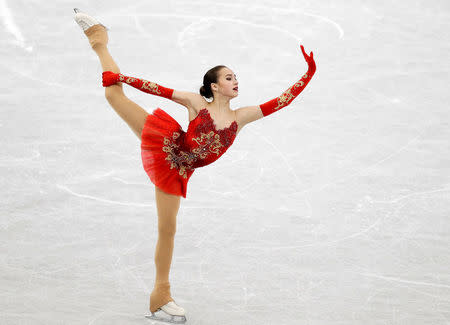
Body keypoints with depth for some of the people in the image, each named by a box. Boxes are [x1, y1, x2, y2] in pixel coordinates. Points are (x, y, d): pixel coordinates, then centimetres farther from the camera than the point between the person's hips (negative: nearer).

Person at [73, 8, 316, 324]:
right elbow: (160, 89, -2)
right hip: (165, 144, -3)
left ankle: (161, 295, 14)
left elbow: (281, 101, 4)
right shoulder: (197, 103, -3)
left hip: (176, 172, 3)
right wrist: (123, 77, -6)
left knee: (168, 229, 4)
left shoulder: (240, 117, 5)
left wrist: (308, 74, -1)